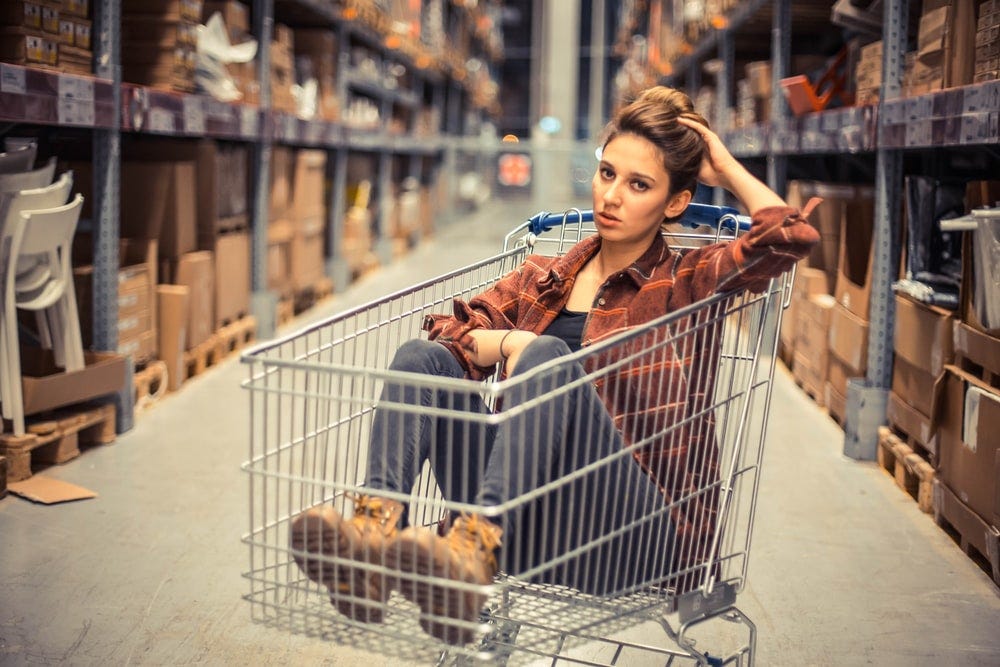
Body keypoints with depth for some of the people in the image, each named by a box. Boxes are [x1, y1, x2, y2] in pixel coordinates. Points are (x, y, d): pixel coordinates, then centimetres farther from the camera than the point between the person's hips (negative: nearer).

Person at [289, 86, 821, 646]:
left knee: (548, 358, -28)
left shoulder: (684, 284, 9)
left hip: (643, 535, -4)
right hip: (525, 529, 4)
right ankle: (374, 537, -37)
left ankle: (472, 557, -49)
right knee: (420, 356, -14)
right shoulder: (543, 278, 21)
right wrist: (503, 342, -12)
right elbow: (453, 330, 8)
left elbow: (792, 237, -7)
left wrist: (725, 168, 8)